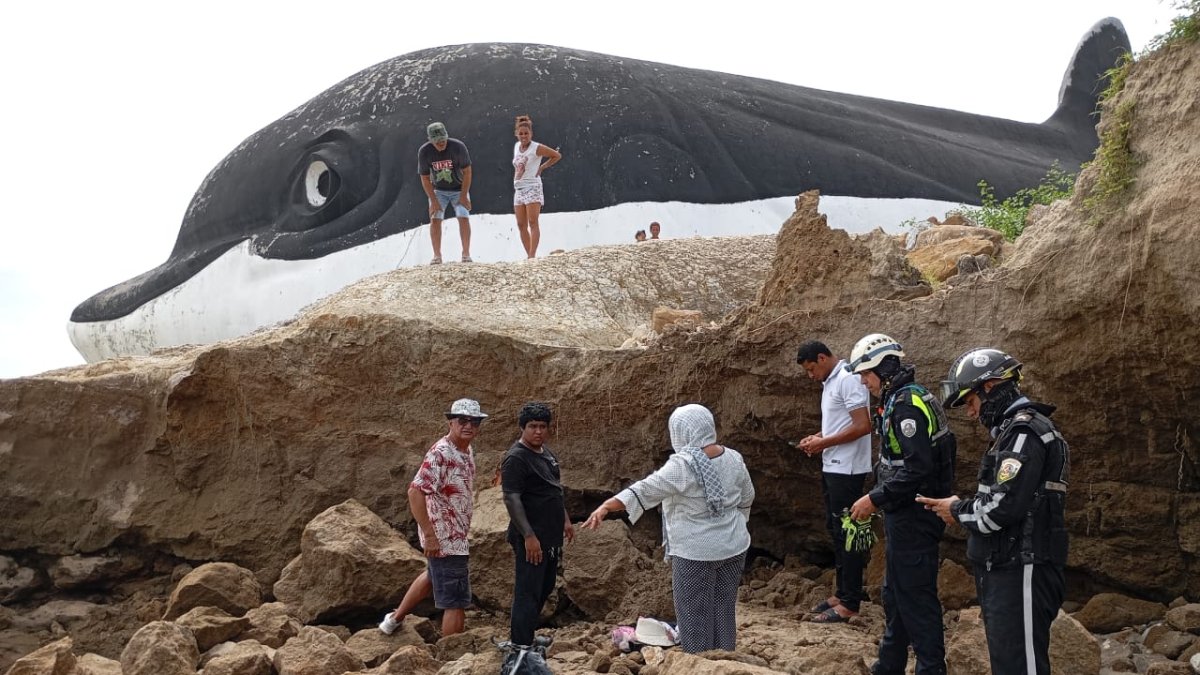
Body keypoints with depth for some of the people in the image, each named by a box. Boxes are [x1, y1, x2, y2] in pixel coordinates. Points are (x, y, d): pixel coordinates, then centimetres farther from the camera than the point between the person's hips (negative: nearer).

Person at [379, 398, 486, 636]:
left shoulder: (468, 452, 5)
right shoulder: (440, 454, -23)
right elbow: (415, 492, -29)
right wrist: (429, 535, -29)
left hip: (457, 536, 10)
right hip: (444, 539, -10)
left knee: (432, 576, 31)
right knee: (456, 601, -3)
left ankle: (395, 619, 49)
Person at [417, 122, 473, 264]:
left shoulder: (458, 147, -25)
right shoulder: (424, 152, -20)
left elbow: (467, 172, -17)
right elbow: (425, 179, -12)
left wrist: (463, 196, -17)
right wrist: (434, 201, -16)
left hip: (459, 189, -1)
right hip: (438, 190, 1)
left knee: (464, 218, -14)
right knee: (434, 219, -10)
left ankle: (466, 254, -8)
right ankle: (437, 256, -7)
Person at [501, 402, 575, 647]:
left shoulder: (546, 452, 13)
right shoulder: (515, 458, -16)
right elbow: (512, 499, -22)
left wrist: (565, 519, 23)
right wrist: (528, 536, -25)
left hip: (551, 535, 9)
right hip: (531, 538, -9)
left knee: (545, 588, 17)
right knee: (528, 592, -6)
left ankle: (526, 635, 30)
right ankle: (521, 647, -1)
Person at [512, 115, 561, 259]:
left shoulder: (536, 148, -7)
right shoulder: (516, 146, 13)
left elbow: (557, 156, 0)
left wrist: (542, 167, -1)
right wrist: (516, 176, 13)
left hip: (532, 187, -7)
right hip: (518, 189, 7)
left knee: (532, 223, -14)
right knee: (521, 225, 3)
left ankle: (532, 255, -19)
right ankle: (529, 255, 8)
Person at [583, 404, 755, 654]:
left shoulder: (684, 464, -18)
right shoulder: (733, 459, 2)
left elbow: (646, 489, -27)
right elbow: (746, 499, 14)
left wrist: (607, 506, -33)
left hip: (695, 552, -7)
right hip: (733, 547, 7)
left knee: (695, 614, 3)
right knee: (724, 611, 15)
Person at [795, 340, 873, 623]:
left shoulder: (848, 380, -16)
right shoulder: (831, 382, 14)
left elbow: (863, 426, -23)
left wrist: (824, 443, -17)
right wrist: (817, 437, 7)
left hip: (847, 470, -10)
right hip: (832, 468, 10)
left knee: (847, 534, -4)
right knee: (836, 530, 16)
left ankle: (849, 603, 2)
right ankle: (842, 593, 26)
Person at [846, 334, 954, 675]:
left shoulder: (907, 404, -20)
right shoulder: (901, 399, 12)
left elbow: (917, 468, -26)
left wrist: (875, 499, -21)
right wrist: (879, 500, 15)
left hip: (914, 518, -11)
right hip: (906, 514, 11)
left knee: (916, 595, -3)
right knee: (895, 592, 19)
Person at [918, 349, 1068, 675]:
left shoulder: (1024, 431, -15)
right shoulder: (1016, 430, 18)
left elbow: (1002, 507, -23)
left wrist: (958, 511, -6)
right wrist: (965, 509, 5)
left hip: (1020, 574, -10)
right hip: (1006, 570, 11)